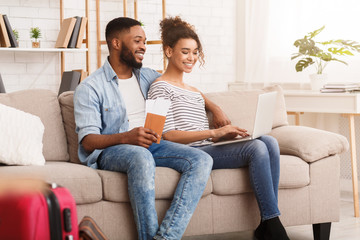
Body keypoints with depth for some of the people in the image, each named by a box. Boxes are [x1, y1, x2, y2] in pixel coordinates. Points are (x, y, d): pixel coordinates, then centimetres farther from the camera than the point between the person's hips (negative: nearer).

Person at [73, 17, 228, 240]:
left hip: (150, 145, 6)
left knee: (202, 160, -22)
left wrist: (215, 108, 18)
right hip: (110, 151, -6)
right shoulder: (89, 88, 0)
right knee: (141, 156, -41)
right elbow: (87, 141, -9)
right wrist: (126, 137, -27)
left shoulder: (148, 77, 19)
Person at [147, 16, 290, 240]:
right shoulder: (161, 87, 2)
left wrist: (227, 133, -1)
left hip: (209, 147, 8)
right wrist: (214, 132, -20)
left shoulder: (194, 91, 29)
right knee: (257, 148, -27)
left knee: (269, 142, -18)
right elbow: (168, 135, -11)